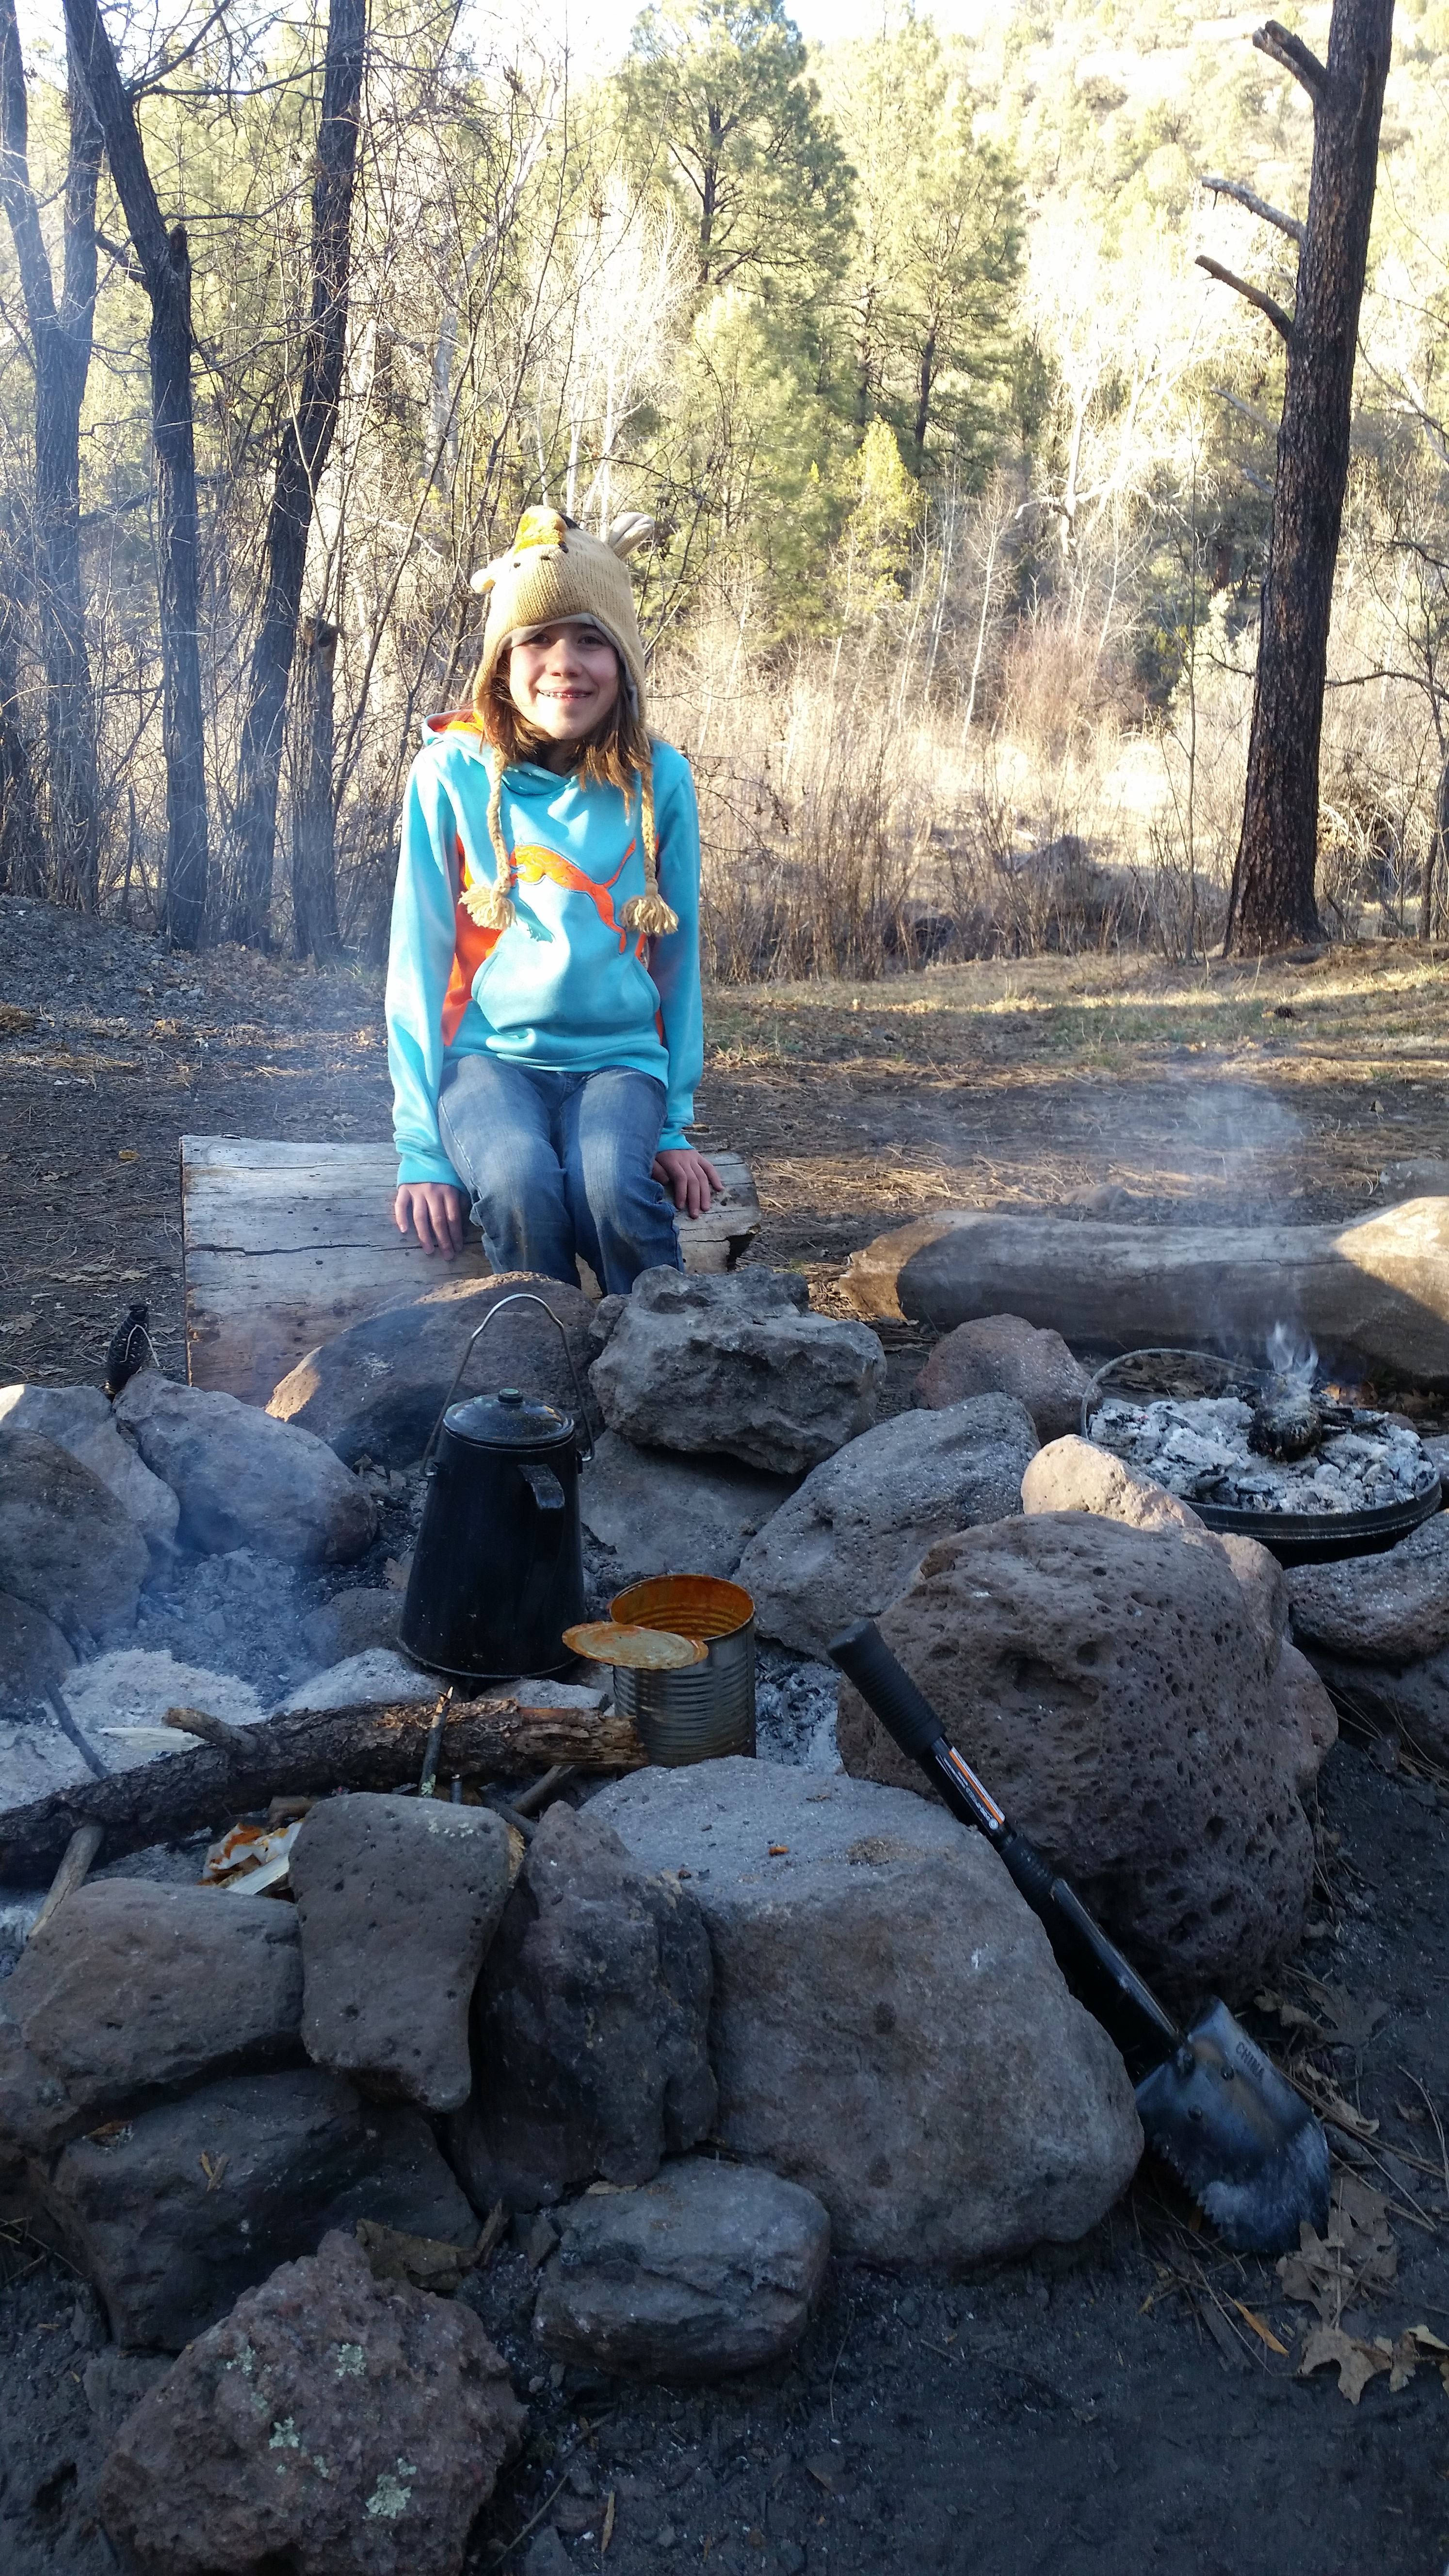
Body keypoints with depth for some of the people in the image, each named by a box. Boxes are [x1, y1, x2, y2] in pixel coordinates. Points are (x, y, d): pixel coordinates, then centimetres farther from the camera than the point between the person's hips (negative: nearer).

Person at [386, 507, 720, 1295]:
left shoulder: (658, 779, 1)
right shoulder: (452, 772, -3)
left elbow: (677, 955, 7)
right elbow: (418, 955, -2)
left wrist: (674, 1124, 4)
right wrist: (421, 1142, -8)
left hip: (618, 1055, 1)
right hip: (489, 1051, -1)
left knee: (611, 1184, -31)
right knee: (520, 1181, -32)